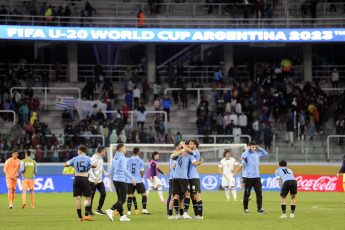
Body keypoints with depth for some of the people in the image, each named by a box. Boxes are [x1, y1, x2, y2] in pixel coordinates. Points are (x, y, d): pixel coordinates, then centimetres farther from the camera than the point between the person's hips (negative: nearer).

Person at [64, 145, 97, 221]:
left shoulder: (75, 159, 7)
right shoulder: (87, 158, 1)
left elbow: (65, 164, 6)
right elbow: (95, 165, -13)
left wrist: (71, 165, 24)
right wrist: (91, 166, 9)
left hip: (76, 178, 2)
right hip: (84, 179, -2)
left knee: (78, 198, 4)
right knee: (88, 197, 6)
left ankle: (80, 217, 1)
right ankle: (86, 215, -8)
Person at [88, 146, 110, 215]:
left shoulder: (101, 159, 11)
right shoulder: (93, 159, -15)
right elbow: (90, 170, -18)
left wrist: (107, 174, 9)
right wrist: (95, 178, -25)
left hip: (100, 181, 7)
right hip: (93, 181, -7)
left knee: (103, 194, -4)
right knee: (91, 196, 0)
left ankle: (99, 209, 5)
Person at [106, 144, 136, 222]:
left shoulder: (114, 158, 13)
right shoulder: (122, 158, -12)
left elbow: (111, 171, 18)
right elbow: (124, 170, -21)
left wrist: (112, 182, 27)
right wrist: (132, 178, -18)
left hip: (115, 180, 9)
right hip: (121, 180, -9)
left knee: (120, 199, 12)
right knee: (122, 200, -7)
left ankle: (122, 216, 13)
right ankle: (111, 210, -21)